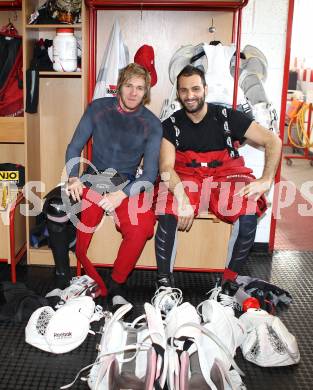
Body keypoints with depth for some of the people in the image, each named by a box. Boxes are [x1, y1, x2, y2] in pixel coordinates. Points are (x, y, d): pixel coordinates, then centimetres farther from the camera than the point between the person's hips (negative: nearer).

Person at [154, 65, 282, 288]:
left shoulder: (227, 117, 1)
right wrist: (182, 198, -30)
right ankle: (164, 283, -16)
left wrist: (267, 180, -16)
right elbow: (166, 167, -11)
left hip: (226, 176, 0)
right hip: (184, 180, 0)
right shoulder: (171, 125, 3)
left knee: (248, 214, -30)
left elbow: (273, 141, -1)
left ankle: (228, 282, -13)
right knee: (168, 216, -32)